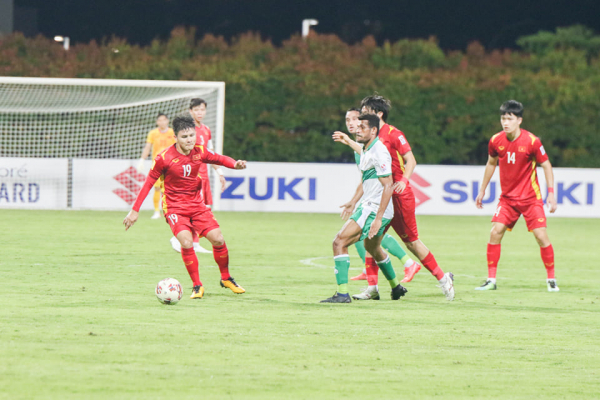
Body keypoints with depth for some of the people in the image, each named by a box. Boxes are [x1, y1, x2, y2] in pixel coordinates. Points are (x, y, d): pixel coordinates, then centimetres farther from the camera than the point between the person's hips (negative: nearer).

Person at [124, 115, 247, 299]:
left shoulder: (199, 152, -5)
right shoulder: (164, 158, -16)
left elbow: (219, 159, 11)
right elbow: (148, 183, -7)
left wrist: (234, 164, -12)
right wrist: (135, 210, -6)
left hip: (196, 204, 4)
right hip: (174, 206, -4)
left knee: (218, 239, -6)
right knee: (186, 242, -25)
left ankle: (226, 278, 19)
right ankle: (197, 286, -11)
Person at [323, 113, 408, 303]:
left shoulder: (379, 152, -18)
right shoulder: (368, 150, 11)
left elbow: (388, 186, -22)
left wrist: (378, 219, -26)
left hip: (374, 209, -11)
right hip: (369, 207, 11)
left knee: (339, 242, -18)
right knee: (372, 247, 31)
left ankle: (342, 293, -22)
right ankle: (396, 287, 48)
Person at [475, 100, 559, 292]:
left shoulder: (532, 141, -16)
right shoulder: (496, 141, -5)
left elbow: (546, 165, -6)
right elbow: (491, 164, 14)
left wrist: (551, 194, -11)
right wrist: (482, 190, 18)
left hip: (530, 197, -3)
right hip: (507, 197, 3)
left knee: (541, 235, -10)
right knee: (495, 231, -11)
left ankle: (551, 279, 7)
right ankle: (491, 280, -4)